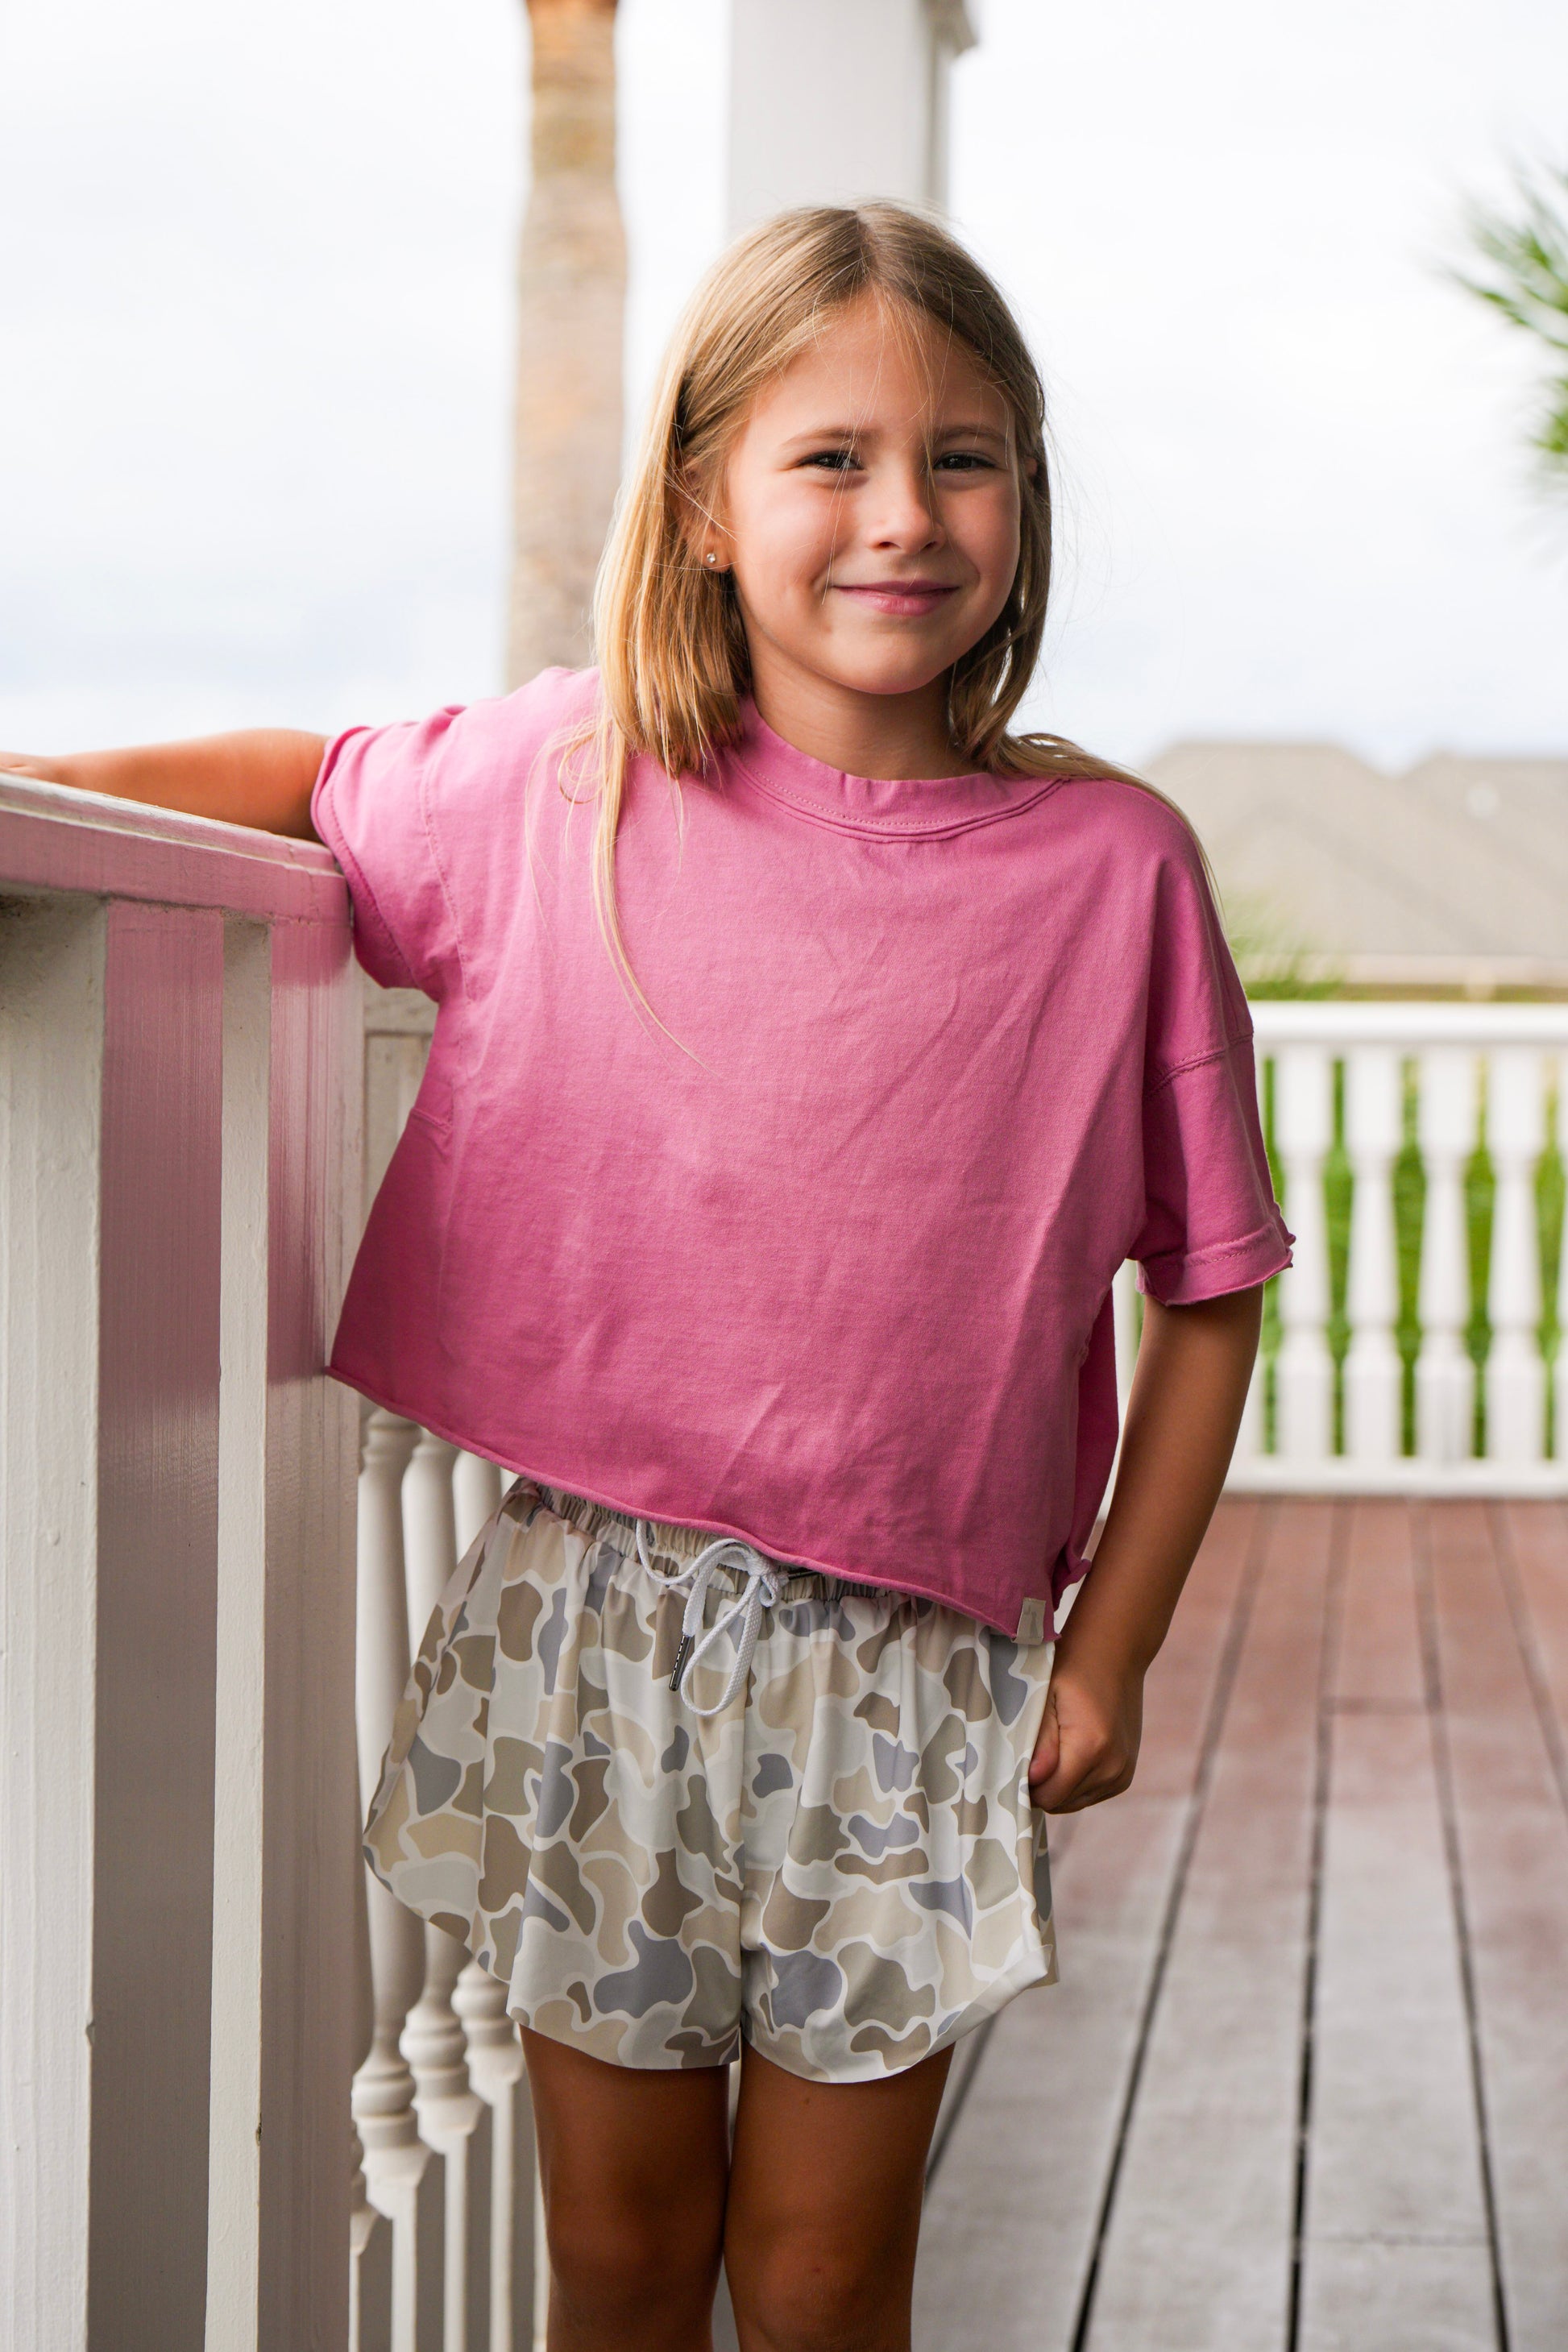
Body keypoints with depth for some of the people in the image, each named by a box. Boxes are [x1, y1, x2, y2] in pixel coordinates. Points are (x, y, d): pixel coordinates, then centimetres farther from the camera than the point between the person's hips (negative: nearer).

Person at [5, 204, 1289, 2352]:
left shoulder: (1112, 865, -6)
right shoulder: (563, 774, -2)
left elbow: (1209, 1290, 1)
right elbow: (309, 784, 18)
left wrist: (1108, 1651, -1)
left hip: (917, 1664, -1)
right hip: (594, 1609, 1)